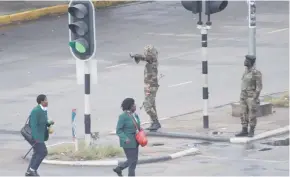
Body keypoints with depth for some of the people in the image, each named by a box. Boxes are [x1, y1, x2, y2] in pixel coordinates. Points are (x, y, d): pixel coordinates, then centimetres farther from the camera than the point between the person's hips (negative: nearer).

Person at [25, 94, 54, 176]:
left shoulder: (44, 110, 8)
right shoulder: (36, 111, -22)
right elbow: (33, 125, -25)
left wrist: (49, 123, -2)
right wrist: (36, 138, -29)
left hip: (39, 135, 10)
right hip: (35, 135, -10)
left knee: (37, 153, 13)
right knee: (43, 152, -10)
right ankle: (32, 169, -2)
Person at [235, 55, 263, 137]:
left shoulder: (256, 73, -15)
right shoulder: (246, 71, 10)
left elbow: (259, 86, -15)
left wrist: (256, 98, -19)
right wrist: (242, 96, 16)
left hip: (252, 97, -8)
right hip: (244, 96, 8)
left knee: (252, 115, -2)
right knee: (244, 115, 7)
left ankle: (251, 132, 7)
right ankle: (244, 131, 13)